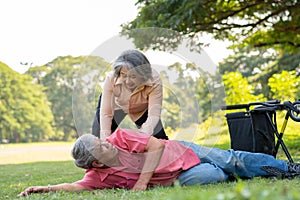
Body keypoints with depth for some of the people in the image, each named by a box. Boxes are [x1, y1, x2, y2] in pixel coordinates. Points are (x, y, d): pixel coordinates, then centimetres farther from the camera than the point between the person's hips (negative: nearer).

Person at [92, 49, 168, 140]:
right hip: (116, 106, 0)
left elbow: (153, 116, -43)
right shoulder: (111, 79, -39)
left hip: (142, 110, 0)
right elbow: (105, 113, -33)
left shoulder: (154, 81, -40)